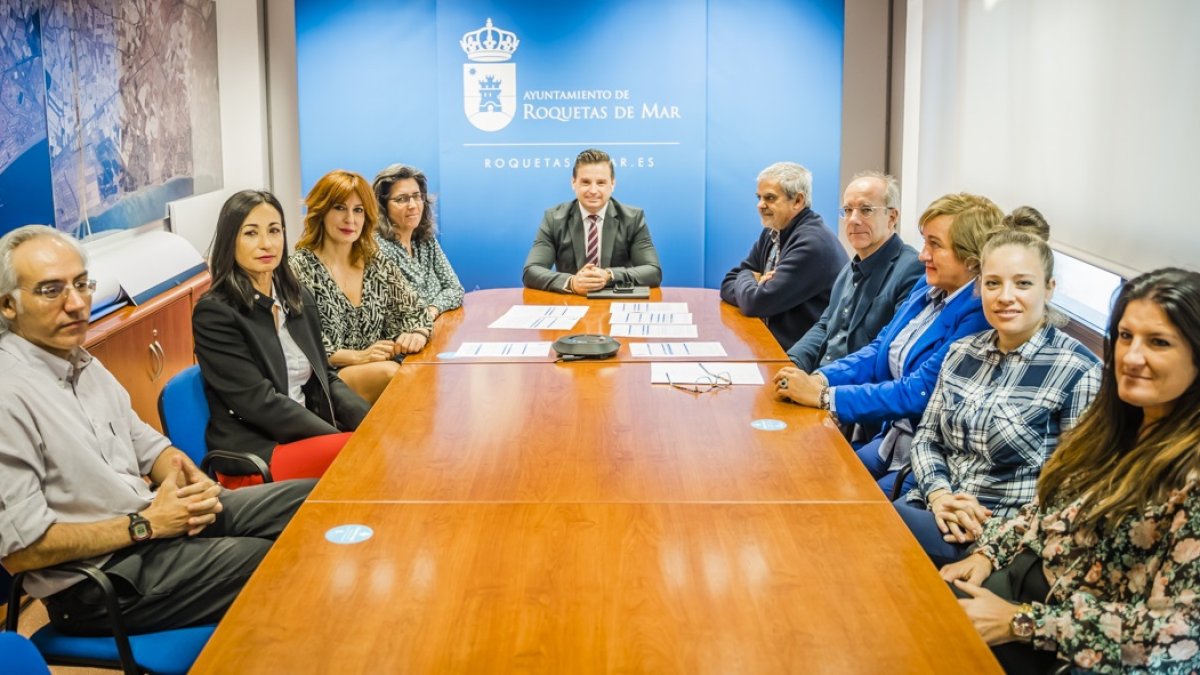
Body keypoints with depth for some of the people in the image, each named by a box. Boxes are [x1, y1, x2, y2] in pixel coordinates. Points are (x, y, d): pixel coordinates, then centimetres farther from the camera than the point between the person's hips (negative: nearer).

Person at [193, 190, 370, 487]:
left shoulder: (299, 299, 12)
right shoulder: (214, 313, -9)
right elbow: (261, 402, -15)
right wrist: (349, 439, -20)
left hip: (309, 435, 7)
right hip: (252, 456, -7)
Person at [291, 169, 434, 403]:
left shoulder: (379, 265, 12)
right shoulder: (300, 269, -4)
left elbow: (416, 312, 15)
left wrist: (417, 334, -9)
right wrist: (358, 356, -19)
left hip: (379, 371, 5)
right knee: (388, 372, -33)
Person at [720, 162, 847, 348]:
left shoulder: (813, 243, -18)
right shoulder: (772, 233, 9)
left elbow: (756, 303, -20)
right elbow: (728, 285, 10)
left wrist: (745, 277, 1)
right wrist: (754, 285, -10)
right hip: (772, 342, 8)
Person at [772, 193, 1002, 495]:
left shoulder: (979, 314, -21)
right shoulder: (927, 288, 6)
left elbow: (920, 391, -24)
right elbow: (879, 350, 10)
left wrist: (823, 396, -22)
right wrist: (819, 379, -8)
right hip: (892, 441, 8)